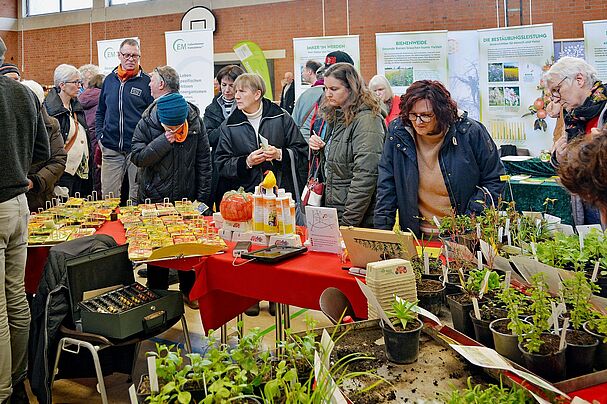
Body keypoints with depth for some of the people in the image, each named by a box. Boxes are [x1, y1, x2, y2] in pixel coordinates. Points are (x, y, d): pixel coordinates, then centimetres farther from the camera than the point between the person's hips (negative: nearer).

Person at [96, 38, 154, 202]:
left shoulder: (146, 82, -1)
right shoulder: (109, 80, 11)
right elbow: (100, 112, 21)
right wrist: (100, 136, 10)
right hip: (111, 149, 3)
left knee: (138, 198, 5)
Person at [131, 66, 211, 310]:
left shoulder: (193, 118, -1)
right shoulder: (148, 120, 0)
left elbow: (204, 160, -1)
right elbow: (138, 157, -8)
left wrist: (202, 197, -5)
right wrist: (164, 140, -20)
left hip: (186, 197, 0)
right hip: (154, 198, 1)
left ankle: (189, 291, 27)